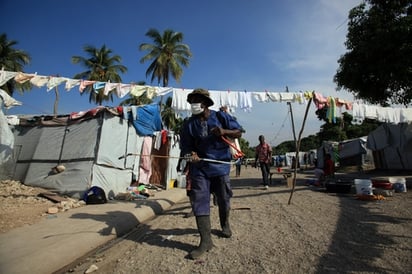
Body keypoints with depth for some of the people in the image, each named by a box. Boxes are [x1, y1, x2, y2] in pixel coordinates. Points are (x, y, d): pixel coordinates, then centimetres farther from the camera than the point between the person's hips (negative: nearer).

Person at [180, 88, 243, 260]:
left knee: (223, 200, 14)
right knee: (199, 201, -7)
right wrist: (191, 153, -19)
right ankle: (205, 240, 4)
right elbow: (186, 144, 4)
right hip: (200, 166, 1)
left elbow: (238, 132, 1)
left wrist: (224, 131, -19)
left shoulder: (221, 116, -2)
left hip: (221, 164, 0)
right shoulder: (189, 123, 1)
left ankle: (225, 225, 44)